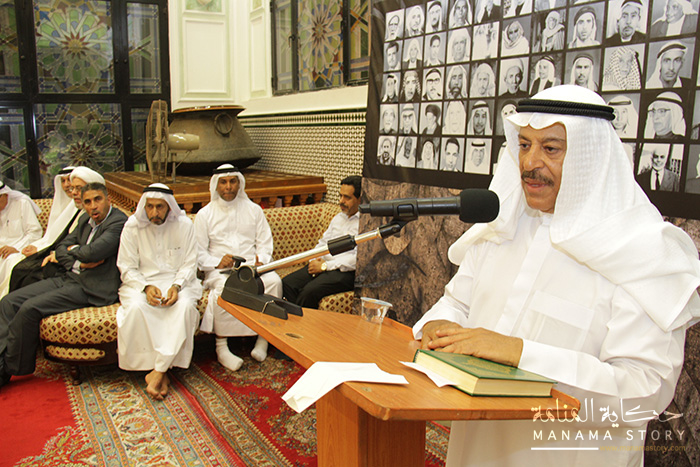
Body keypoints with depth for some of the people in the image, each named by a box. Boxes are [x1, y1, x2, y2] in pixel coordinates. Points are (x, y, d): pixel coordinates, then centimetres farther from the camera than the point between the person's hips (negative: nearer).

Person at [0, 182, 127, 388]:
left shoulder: (119, 222, -13)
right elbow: (61, 248, 13)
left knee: (30, 308, -21)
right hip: (69, 278, 9)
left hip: (90, 289, -9)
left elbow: (94, 251, -26)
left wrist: (74, 250, -3)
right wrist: (79, 263, -8)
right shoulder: (85, 220, 16)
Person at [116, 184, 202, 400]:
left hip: (178, 281, 0)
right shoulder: (132, 227, -1)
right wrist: (146, 287, -18)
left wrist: (176, 286, -18)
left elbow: (189, 264, 1)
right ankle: (161, 373, -22)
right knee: (136, 308, -33)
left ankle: (158, 370, -27)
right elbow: (127, 267, 1)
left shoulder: (184, 225, -2)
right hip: (142, 282, 0)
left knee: (185, 305, -33)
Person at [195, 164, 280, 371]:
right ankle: (222, 347, -25)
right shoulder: (205, 214, 10)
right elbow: (198, 252, 5)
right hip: (220, 269, -2)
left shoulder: (253, 209, 15)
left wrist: (261, 261, -8)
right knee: (224, 288, -36)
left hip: (252, 264, 2)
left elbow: (265, 242, 12)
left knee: (274, 281, -29)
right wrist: (217, 262, -14)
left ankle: (263, 337, -17)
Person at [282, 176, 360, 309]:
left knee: (310, 291, -30)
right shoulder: (339, 217, 20)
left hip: (346, 272, -8)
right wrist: (314, 260, 3)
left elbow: (358, 259, -17)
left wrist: (325, 266, -15)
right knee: (286, 283, -14)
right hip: (322, 265, 8)